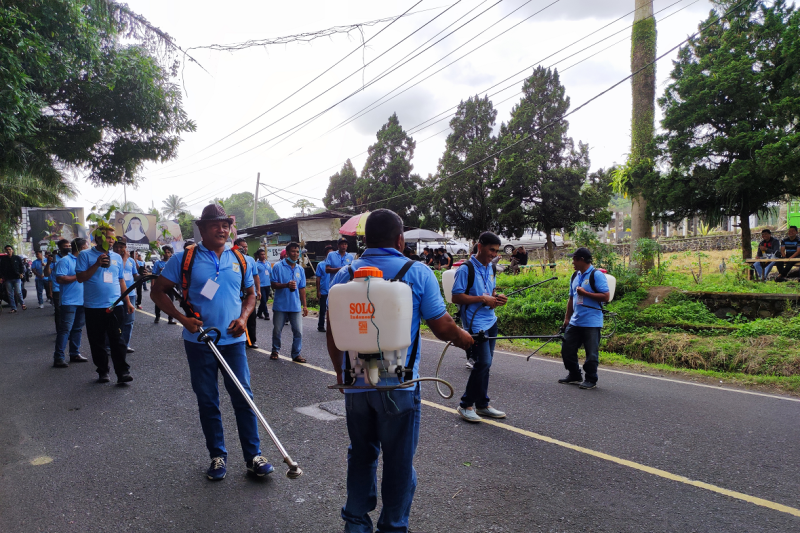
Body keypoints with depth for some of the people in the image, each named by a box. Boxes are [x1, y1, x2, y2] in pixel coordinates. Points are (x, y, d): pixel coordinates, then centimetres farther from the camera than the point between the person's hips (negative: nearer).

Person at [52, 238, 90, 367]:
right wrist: (78, 276, -14)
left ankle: (75, 353, 21)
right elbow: (60, 279, -18)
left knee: (78, 328, 12)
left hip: (82, 301, 8)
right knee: (65, 329, -7)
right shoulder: (65, 261, -8)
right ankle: (59, 357, -4)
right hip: (69, 301, -8)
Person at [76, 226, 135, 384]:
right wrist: (97, 265, -16)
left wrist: (128, 302, 14)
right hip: (94, 307, -1)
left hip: (116, 306, 2)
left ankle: (122, 372, -3)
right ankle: (102, 372, 19)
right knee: (97, 342, 7)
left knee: (117, 340, -3)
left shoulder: (117, 257, 13)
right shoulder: (86, 255, 2)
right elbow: (80, 277, -6)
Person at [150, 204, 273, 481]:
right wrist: (182, 318, -13)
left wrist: (243, 317, -4)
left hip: (233, 341, 2)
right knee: (207, 401, 9)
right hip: (199, 342, -1)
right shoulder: (184, 258, -3)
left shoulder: (239, 259, 6)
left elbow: (250, 294, 15)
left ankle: (253, 456, 14)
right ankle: (218, 456, 25)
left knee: (243, 398, 3)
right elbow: (158, 292, -1)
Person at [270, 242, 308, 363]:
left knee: (298, 331, -1)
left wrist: (304, 305, 9)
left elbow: (302, 288, 12)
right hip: (280, 305, -3)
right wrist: (286, 285, -24)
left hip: (295, 306, 3)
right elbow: (273, 285, -7)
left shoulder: (300, 269, 9)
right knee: (277, 330, 9)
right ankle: (275, 350, 29)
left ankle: (296, 354, 11)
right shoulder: (278, 266, -4)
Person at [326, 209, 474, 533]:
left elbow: (332, 333, 6)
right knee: (398, 460, 13)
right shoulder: (418, 273, -10)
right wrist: (463, 339, 14)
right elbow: (442, 327, -7)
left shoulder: (344, 275, 1)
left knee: (361, 454, 21)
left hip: (355, 383, 4)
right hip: (399, 385, -3)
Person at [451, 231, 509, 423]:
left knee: (485, 364, 12)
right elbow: (456, 297, -16)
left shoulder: (491, 269, 13)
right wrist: (482, 299, -20)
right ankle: (466, 405, 4)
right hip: (475, 323, -8)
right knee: (483, 363, -11)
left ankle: (482, 405, 24)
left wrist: (497, 299, 2)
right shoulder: (466, 269, -13)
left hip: (491, 321, 8)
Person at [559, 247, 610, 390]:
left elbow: (605, 297, -16)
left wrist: (585, 293, -19)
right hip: (575, 322, 8)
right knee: (567, 349, 10)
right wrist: (567, 318, 17)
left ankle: (591, 380, 15)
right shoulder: (575, 276, 14)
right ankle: (574, 376, 26)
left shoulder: (597, 275, -9)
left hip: (592, 323, -8)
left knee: (591, 353, 1)